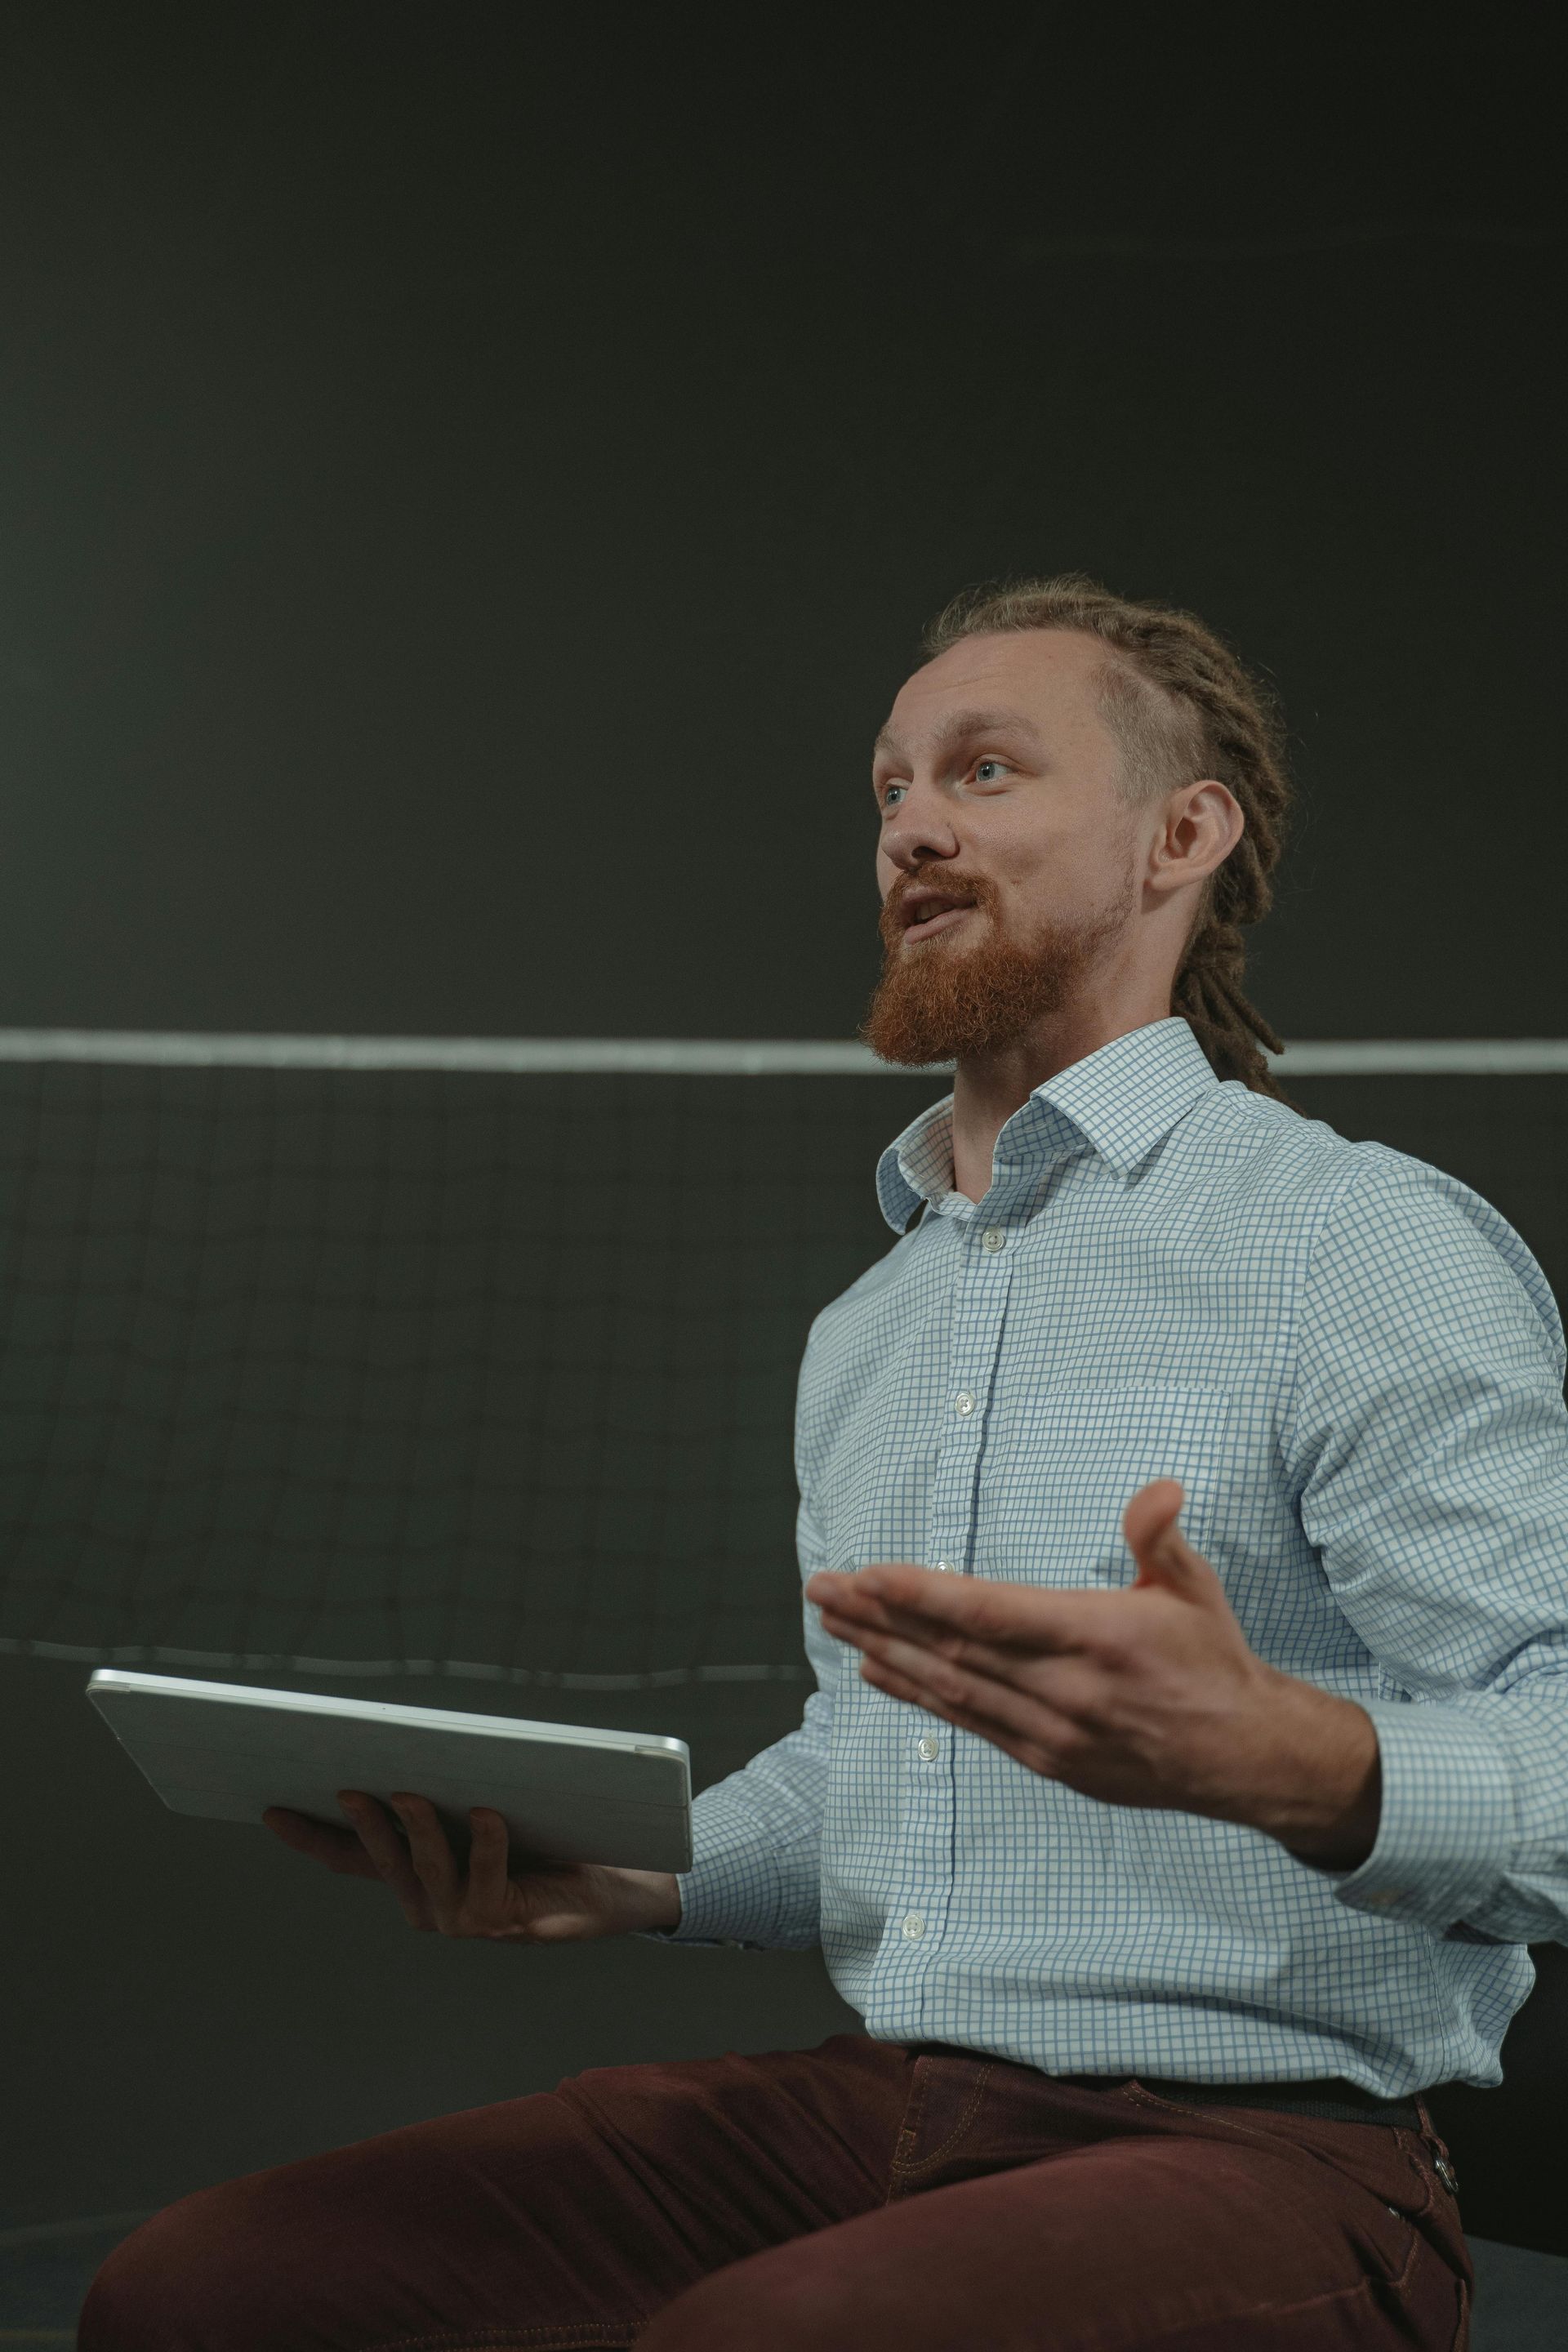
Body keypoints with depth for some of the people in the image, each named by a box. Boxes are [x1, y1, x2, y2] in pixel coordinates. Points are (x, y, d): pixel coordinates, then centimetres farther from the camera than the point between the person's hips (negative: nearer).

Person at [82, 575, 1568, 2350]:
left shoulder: (1377, 1250, -6)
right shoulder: (863, 1331, 22)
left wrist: (1286, 1758, -35)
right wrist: (633, 1877, 12)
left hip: (1261, 2144, -7)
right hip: (878, 2106, 7)